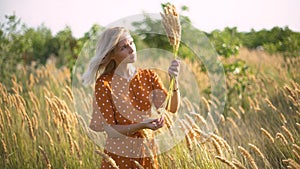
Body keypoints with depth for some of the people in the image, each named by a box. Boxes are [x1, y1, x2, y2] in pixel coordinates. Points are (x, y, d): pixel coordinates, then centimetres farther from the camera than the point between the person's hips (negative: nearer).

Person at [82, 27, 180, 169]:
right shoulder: (104, 84, -11)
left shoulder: (149, 76, 0)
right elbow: (110, 130, -13)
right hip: (119, 155, -4)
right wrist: (141, 126, -28)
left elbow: (172, 108, -13)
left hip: (148, 154, 4)